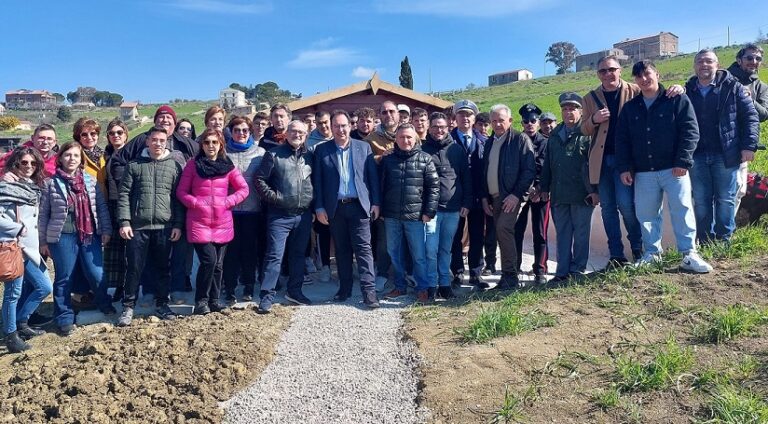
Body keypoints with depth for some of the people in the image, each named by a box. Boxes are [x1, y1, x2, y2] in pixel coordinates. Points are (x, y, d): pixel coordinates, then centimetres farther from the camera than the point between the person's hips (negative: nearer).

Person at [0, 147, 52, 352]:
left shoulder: (34, 187, 13)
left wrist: (39, 241, 13)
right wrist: (18, 229, -15)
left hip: (31, 247, 8)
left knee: (44, 287, 12)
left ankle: (21, 323, 27)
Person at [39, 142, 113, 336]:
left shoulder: (90, 180, 5)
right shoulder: (51, 183, -2)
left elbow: (102, 206, 7)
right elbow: (43, 213, 1)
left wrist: (106, 230, 2)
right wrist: (43, 241, 2)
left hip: (90, 235, 2)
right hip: (62, 237, -2)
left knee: (97, 274, 5)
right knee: (64, 279, 8)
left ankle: (104, 304, 30)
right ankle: (65, 318, 19)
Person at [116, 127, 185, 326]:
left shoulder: (174, 165, 6)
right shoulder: (134, 165, 5)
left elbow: (179, 197, 5)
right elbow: (124, 195, 2)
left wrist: (178, 224, 0)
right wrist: (124, 222, -6)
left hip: (165, 227, 1)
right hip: (138, 227, -1)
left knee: (163, 267, 10)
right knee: (134, 268, 4)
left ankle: (162, 302, 24)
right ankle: (128, 306, 16)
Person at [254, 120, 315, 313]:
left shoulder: (309, 156, 10)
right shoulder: (274, 155, -2)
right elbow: (260, 179, -4)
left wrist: (313, 205, 8)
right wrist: (273, 197, -12)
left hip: (304, 215, 5)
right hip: (280, 215, -4)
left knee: (298, 254, 14)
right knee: (274, 255, -5)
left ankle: (294, 291, 27)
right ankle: (267, 297, 0)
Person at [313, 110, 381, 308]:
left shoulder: (364, 147, 5)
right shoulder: (322, 150, 5)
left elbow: (373, 176, 5)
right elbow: (317, 180, 3)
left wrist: (375, 203, 0)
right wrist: (319, 207, -2)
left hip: (359, 205, -1)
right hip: (335, 208, 1)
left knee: (363, 247, -5)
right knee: (341, 250, 10)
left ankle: (369, 291, -4)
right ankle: (345, 288, 20)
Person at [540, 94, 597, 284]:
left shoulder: (587, 133, -2)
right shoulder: (555, 135, 15)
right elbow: (547, 163, 18)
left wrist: (594, 190, -12)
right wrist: (545, 188, 13)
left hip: (581, 194, -5)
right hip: (559, 195, 5)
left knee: (580, 233, 4)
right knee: (562, 233, 8)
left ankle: (578, 270, 13)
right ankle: (562, 271, 13)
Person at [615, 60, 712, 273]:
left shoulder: (678, 100, 1)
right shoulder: (629, 108, 12)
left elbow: (690, 131, -5)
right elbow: (622, 140, 11)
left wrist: (682, 161, -15)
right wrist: (624, 167, 1)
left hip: (674, 168, -3)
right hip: (643, 173, 4)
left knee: (682, 209, -7)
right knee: (646, 214, 6)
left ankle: (689, 254, -2)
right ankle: (652, 253, 17)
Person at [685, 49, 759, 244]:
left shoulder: (732, 87, -1)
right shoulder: (688, 91, 7)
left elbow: (751, 116, -2)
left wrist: (749, 146, -10)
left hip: (726, 155, -2)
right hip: (697, 156, 2)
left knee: (726, 200, 6)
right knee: (701, 201, 9)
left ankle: (723, 241, 18)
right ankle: (704, 241, 20)